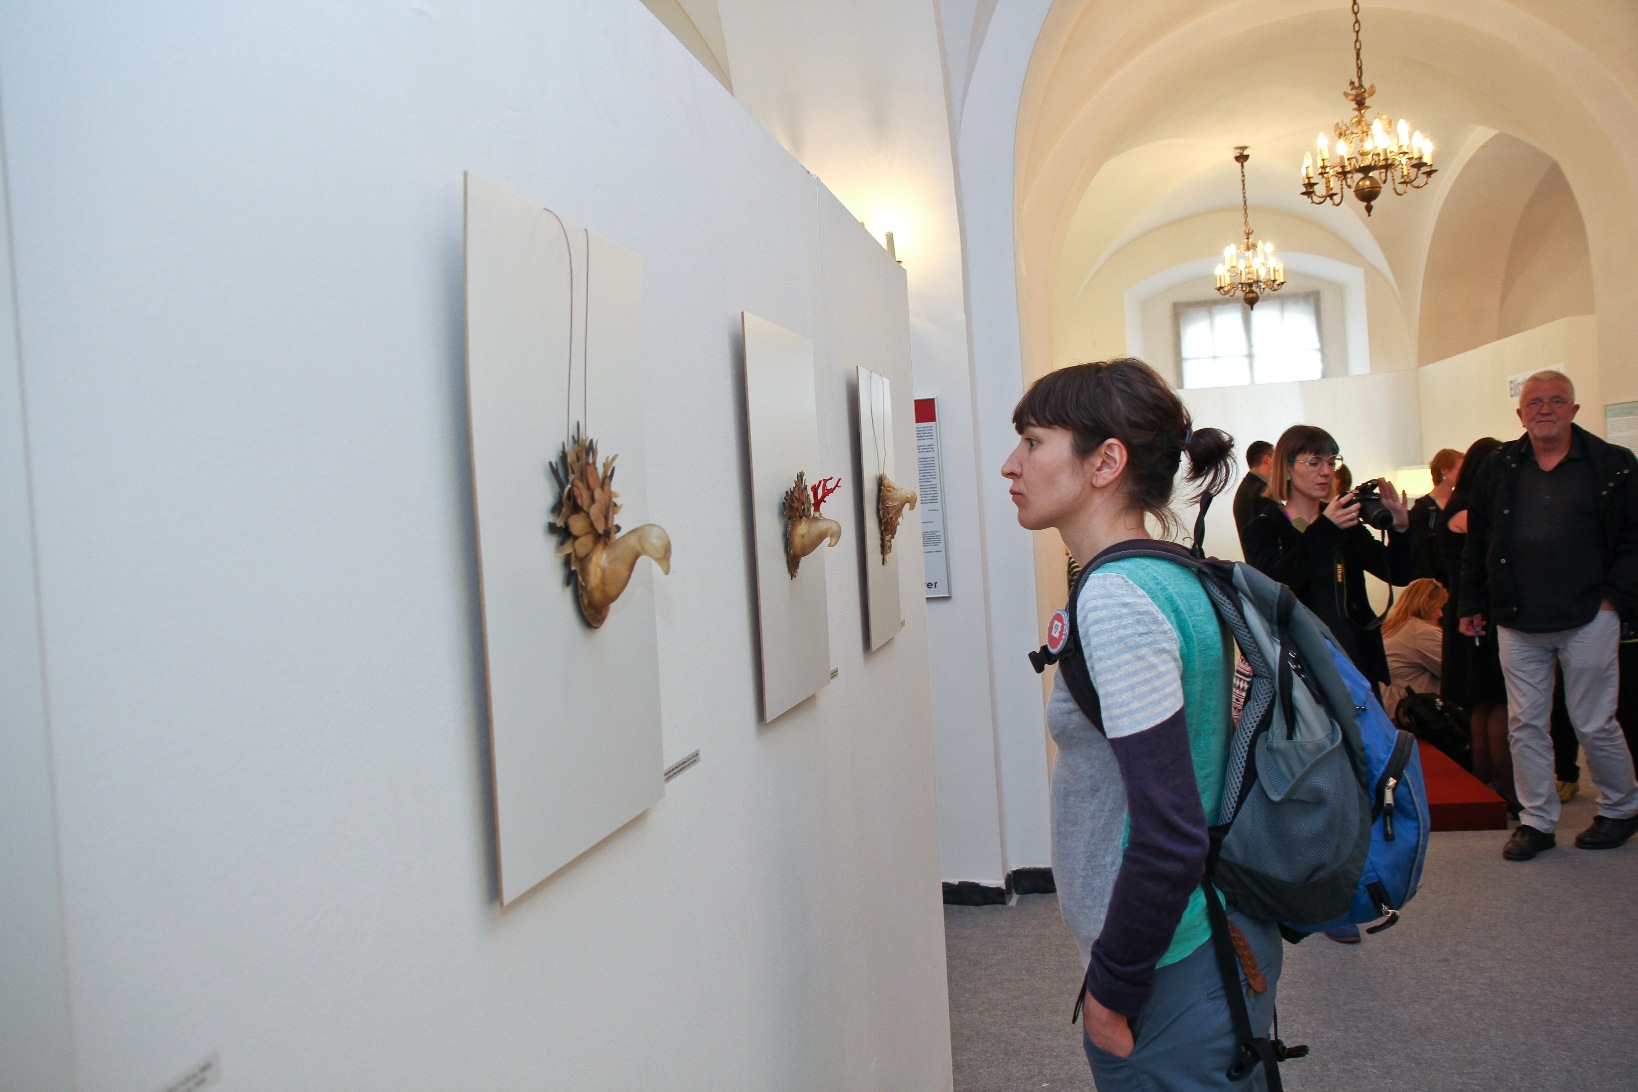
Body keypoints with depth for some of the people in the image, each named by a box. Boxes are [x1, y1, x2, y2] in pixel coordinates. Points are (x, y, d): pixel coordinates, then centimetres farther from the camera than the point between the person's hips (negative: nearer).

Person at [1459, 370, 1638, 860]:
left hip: (1587, 619, -3)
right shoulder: (1498, 469, 7)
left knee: (1594, 725, 5)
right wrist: (1473, 605, 8)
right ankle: (1537, 820, 18)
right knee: (1525, 724, 7)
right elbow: (1477, 541, 10)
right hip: (1517, 623, 3)